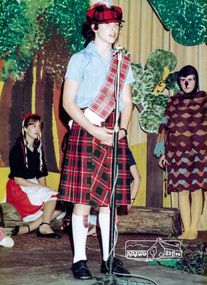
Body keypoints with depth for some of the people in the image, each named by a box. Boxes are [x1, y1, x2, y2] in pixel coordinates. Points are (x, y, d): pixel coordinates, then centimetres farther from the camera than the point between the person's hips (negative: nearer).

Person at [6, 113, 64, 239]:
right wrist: (42, 187, -18)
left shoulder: (38, 149, 12)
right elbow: (17, 179, -15)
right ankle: (44, 227, -16)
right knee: (54, 195, -25)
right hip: (18, 188, -8)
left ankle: (26, 228, -20)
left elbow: (41, 175, 13)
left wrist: (44, 188, -8)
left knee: (61, 206, -13)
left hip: (33, 185, 8)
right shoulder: (17, 149, -10)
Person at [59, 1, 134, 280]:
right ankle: (79, 259, 2)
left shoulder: (122, 62, 17)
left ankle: (109, 258, 13)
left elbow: (127, 102, 16)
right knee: (83, 197, -6)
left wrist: (122, 128, -3)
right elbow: (68, 102, -3)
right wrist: (95, 130, -13)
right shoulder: (80, 59, 3)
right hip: (85, 131, -4)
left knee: (110, 196, 5)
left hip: (114, 134, 4)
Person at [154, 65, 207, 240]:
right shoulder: (173, 101, 14)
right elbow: (166, 126, 14)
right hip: (177, 150, 2)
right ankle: (186, 230, 5)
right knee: (182, 189, 0)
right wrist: (163, 152, 10)